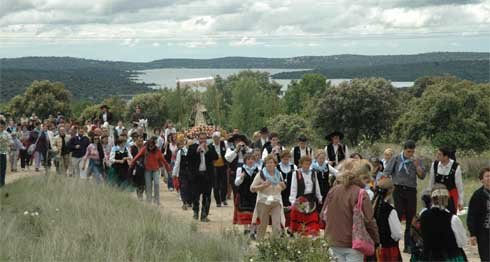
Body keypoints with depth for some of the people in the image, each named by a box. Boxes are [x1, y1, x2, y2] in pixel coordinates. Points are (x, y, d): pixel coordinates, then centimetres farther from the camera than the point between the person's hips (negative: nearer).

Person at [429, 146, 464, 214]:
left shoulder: (456, 167, -17)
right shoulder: (434, 164, -8)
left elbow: (459, 185, -8)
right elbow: (431, 182, 4)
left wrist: (460, 201, -3)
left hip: (451, 196, -3)